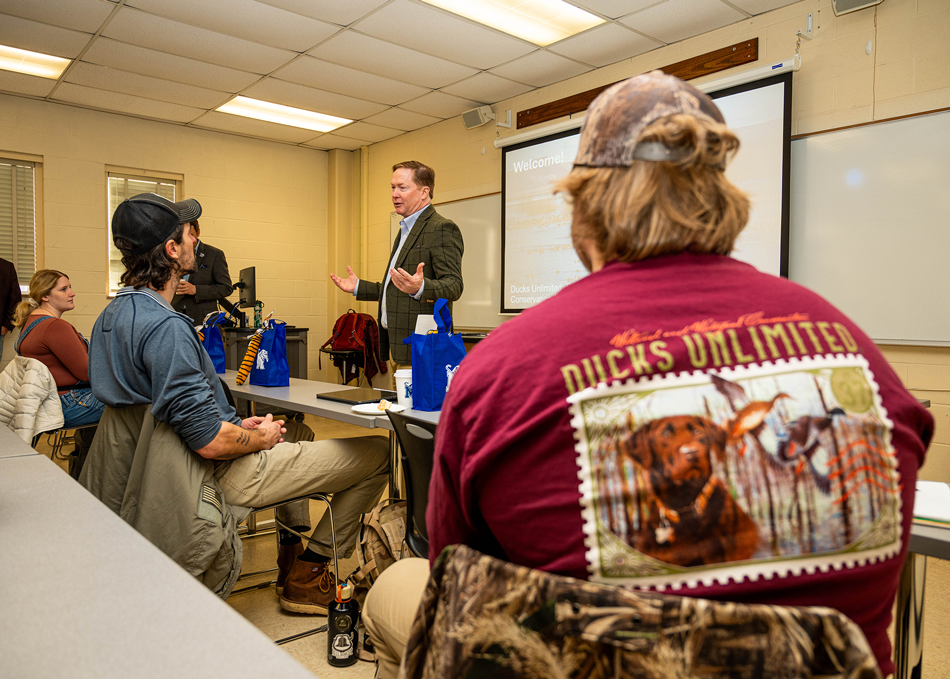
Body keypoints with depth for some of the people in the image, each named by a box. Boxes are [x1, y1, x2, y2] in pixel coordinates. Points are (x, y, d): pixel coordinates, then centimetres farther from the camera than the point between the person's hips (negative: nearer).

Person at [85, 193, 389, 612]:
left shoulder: (114, 314, 5)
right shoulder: (164, 327, -27)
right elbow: (210, 442, -28)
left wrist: (237, 424, 11)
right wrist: (262, 438, -8)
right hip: (219, 475, -10)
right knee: (377, 453, -8)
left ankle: (293, 549, 32)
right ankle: (307, 575, 8)